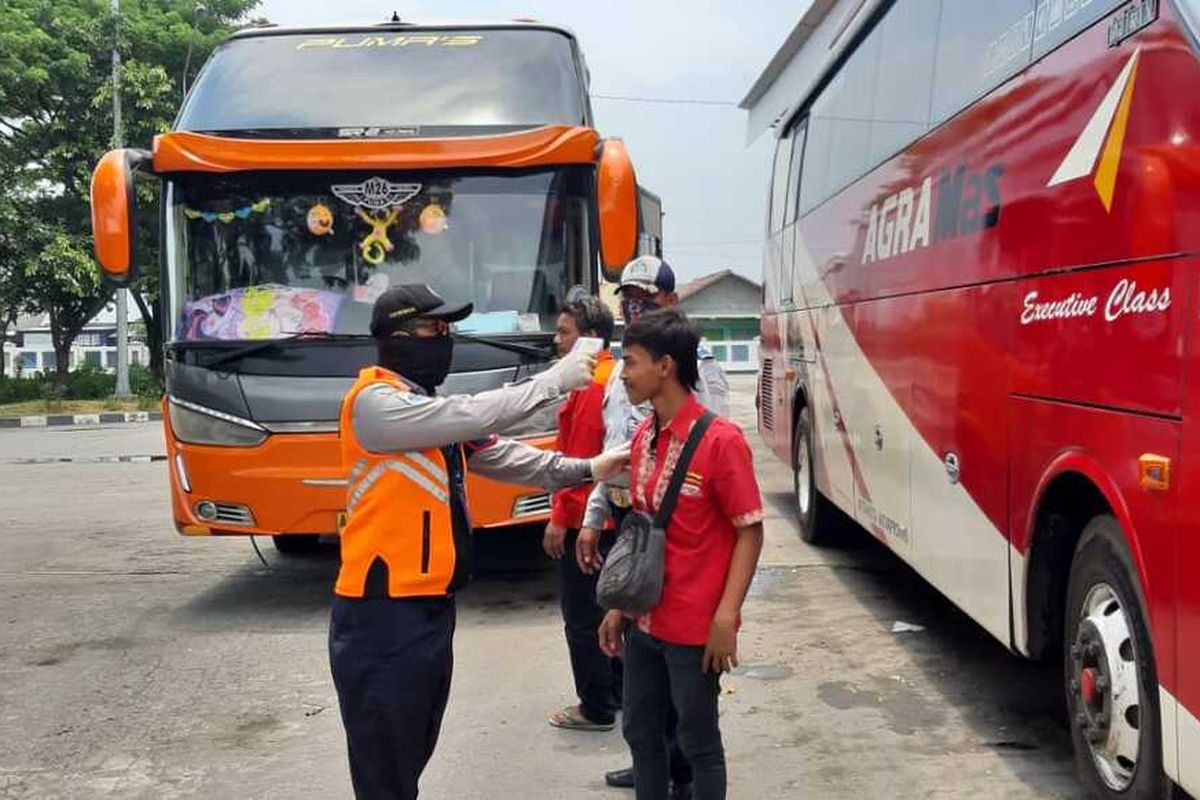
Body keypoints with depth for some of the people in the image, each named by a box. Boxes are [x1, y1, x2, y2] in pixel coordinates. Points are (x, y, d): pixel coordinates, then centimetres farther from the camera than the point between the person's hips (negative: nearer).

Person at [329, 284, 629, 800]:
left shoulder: (431, 408, 13)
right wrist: (553, 381, -15)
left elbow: (504, 458, 12)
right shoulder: (375, 402, -16)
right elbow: (472, 417, -24)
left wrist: (585, 469, 2)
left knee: (412, 759, 21)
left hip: (432, 608, 9)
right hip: (383, 615, -9)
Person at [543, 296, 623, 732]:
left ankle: (596, 709, 6)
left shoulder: (591, 385, -19)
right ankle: (615, 691, 29)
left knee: (582, 617, -1)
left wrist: (560, 518, -17)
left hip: (584, 519, -10)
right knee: (608, 607, 19)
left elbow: (580, 459, -21)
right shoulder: (612, 377, 11)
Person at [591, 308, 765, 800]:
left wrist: (725, 618, -19)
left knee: (697, 742, 8)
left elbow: (750, 533, -14)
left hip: (695, 627, -7)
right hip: (645, 621, 7)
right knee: (639, 731, 18)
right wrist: (620, 606, 12)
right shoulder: (643, 438, 5)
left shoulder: (721, 440, -16)